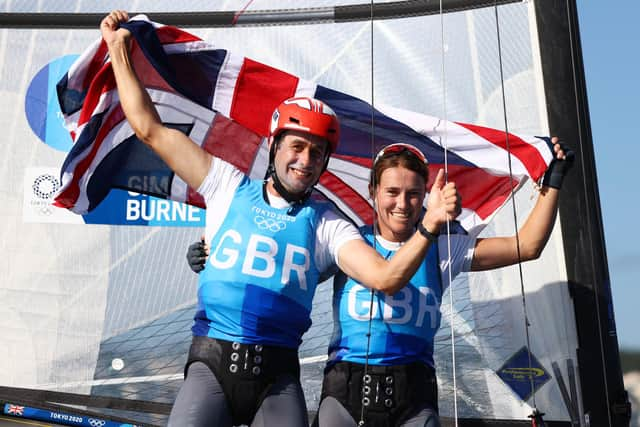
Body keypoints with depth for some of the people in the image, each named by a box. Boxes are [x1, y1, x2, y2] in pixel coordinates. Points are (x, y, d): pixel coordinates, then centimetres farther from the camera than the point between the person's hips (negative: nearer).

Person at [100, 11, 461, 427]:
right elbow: (150, 129, 7)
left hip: (277, 377, 1)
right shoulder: (229, 186, 6)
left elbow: (384, 277, -9)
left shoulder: (327, 224, 5)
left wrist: (429, 226, -22)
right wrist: (120, 50, 8)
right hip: (211, 364, 0)